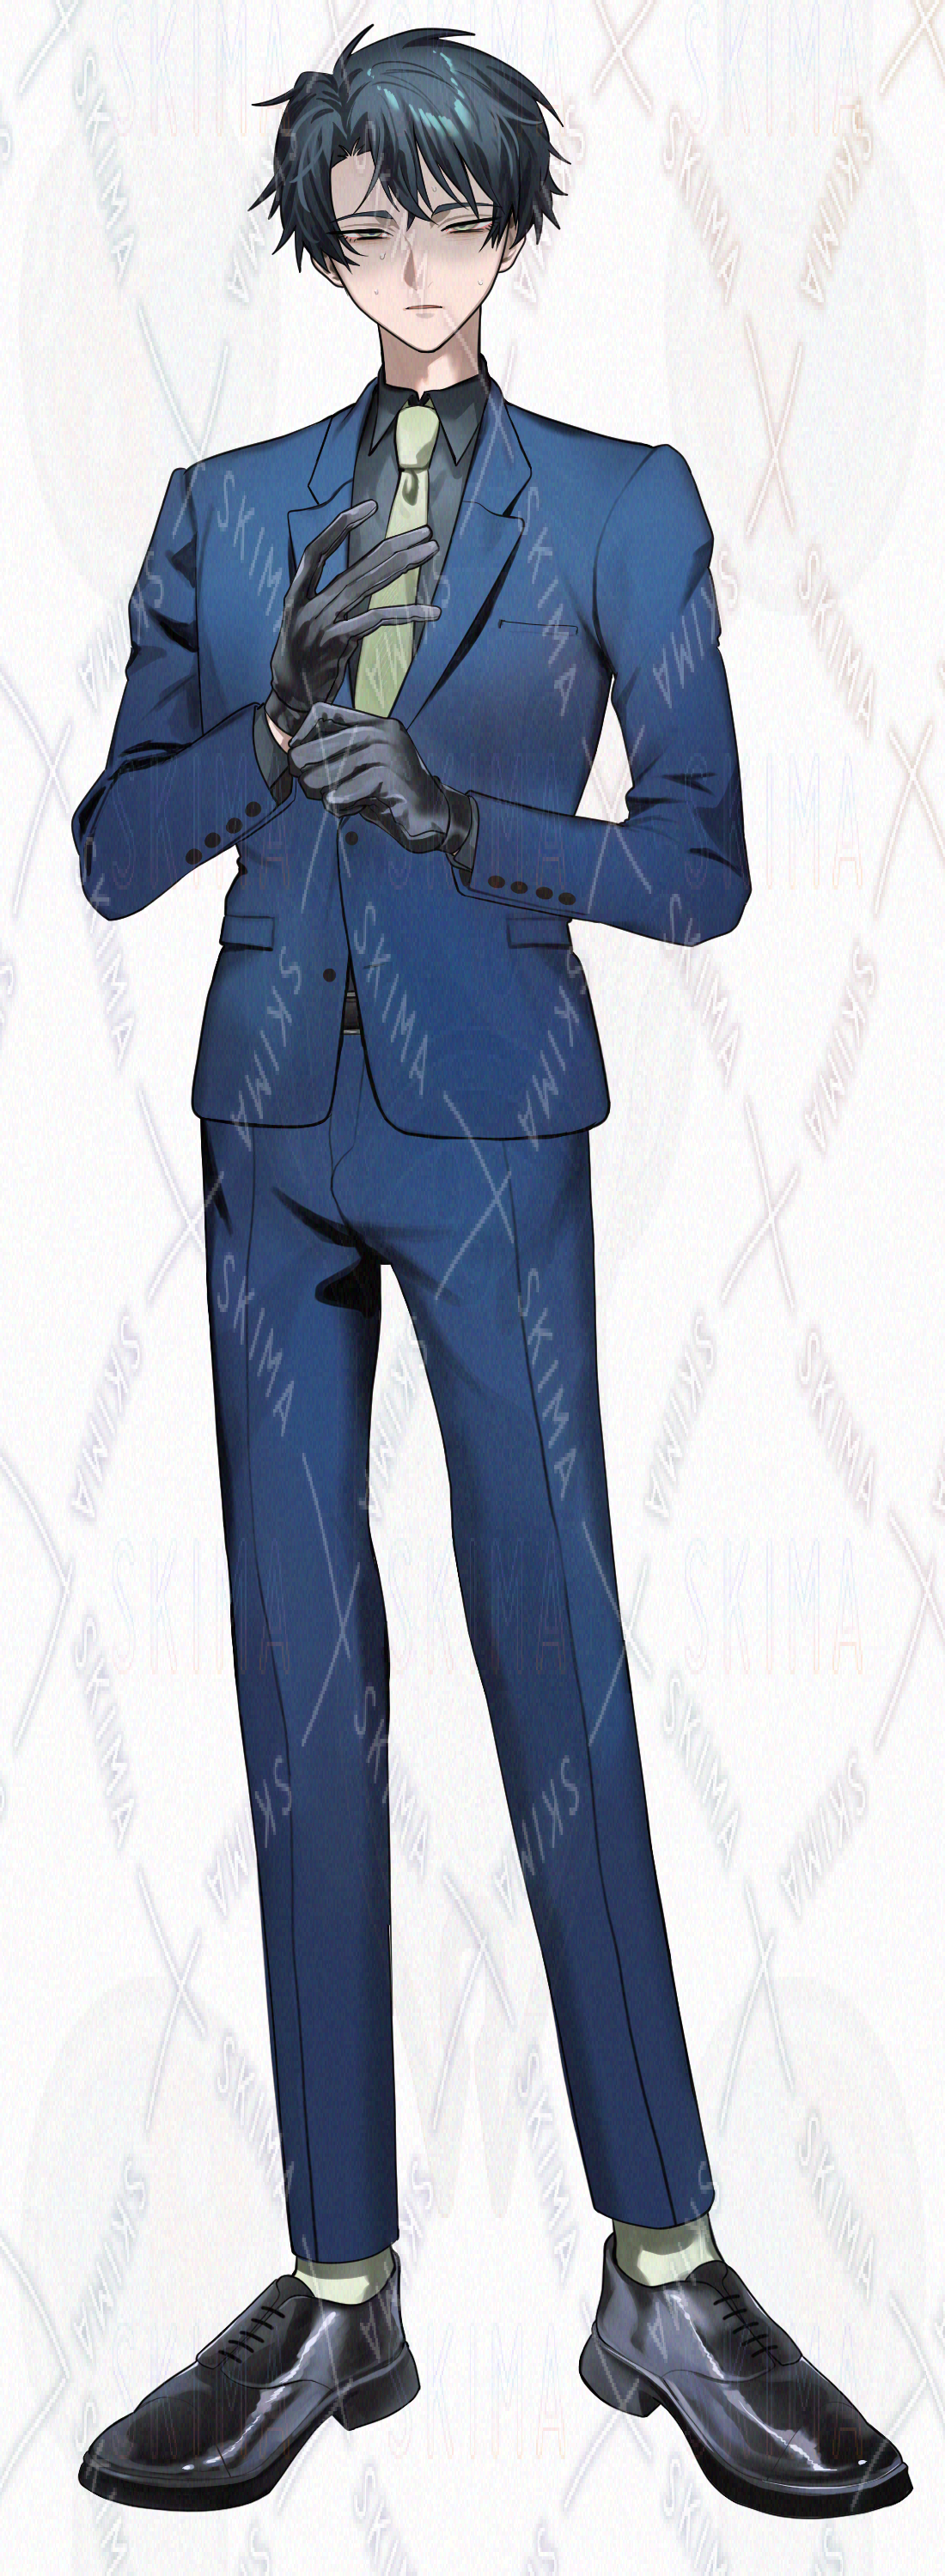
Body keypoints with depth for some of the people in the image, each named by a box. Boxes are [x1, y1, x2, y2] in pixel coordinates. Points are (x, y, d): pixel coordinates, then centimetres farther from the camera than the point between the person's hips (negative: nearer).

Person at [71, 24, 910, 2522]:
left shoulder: (617, 503, 6)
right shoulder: (228, 511, 13)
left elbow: (703, 859, 2)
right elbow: (113, 845, 9)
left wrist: (455, 808, -11)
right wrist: (276, 732, -9)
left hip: (491, 1117, -3)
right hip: (272, 1118, 3)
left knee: (560, 1669, -7)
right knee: (303, 1692, 3)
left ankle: (665, 2278, 8)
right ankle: (338, 2289, 13)